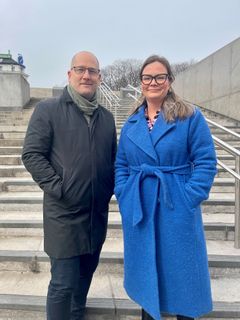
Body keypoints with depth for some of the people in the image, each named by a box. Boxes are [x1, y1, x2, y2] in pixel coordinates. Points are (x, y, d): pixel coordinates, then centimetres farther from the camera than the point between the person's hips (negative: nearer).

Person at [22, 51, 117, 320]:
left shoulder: (106, 117, 11)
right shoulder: (48, 109, -4)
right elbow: (31, 154, -9)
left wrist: (110, 188, 4)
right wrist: (58, 188, -14)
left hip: (98, 213, 5)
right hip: (64, 214, -5)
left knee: (85, 276, 20)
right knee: (63, 283, 3)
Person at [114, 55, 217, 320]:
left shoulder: (190, 116, -5)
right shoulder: (131, 123, 8)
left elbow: (206, 162, -9)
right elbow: (121, 166, 11)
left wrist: (188, 200, -16)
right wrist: (124, 198, -1)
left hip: (177, 208, -3)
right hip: (138, 209, 4)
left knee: (181, 269, 10)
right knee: (145, 270, 17)